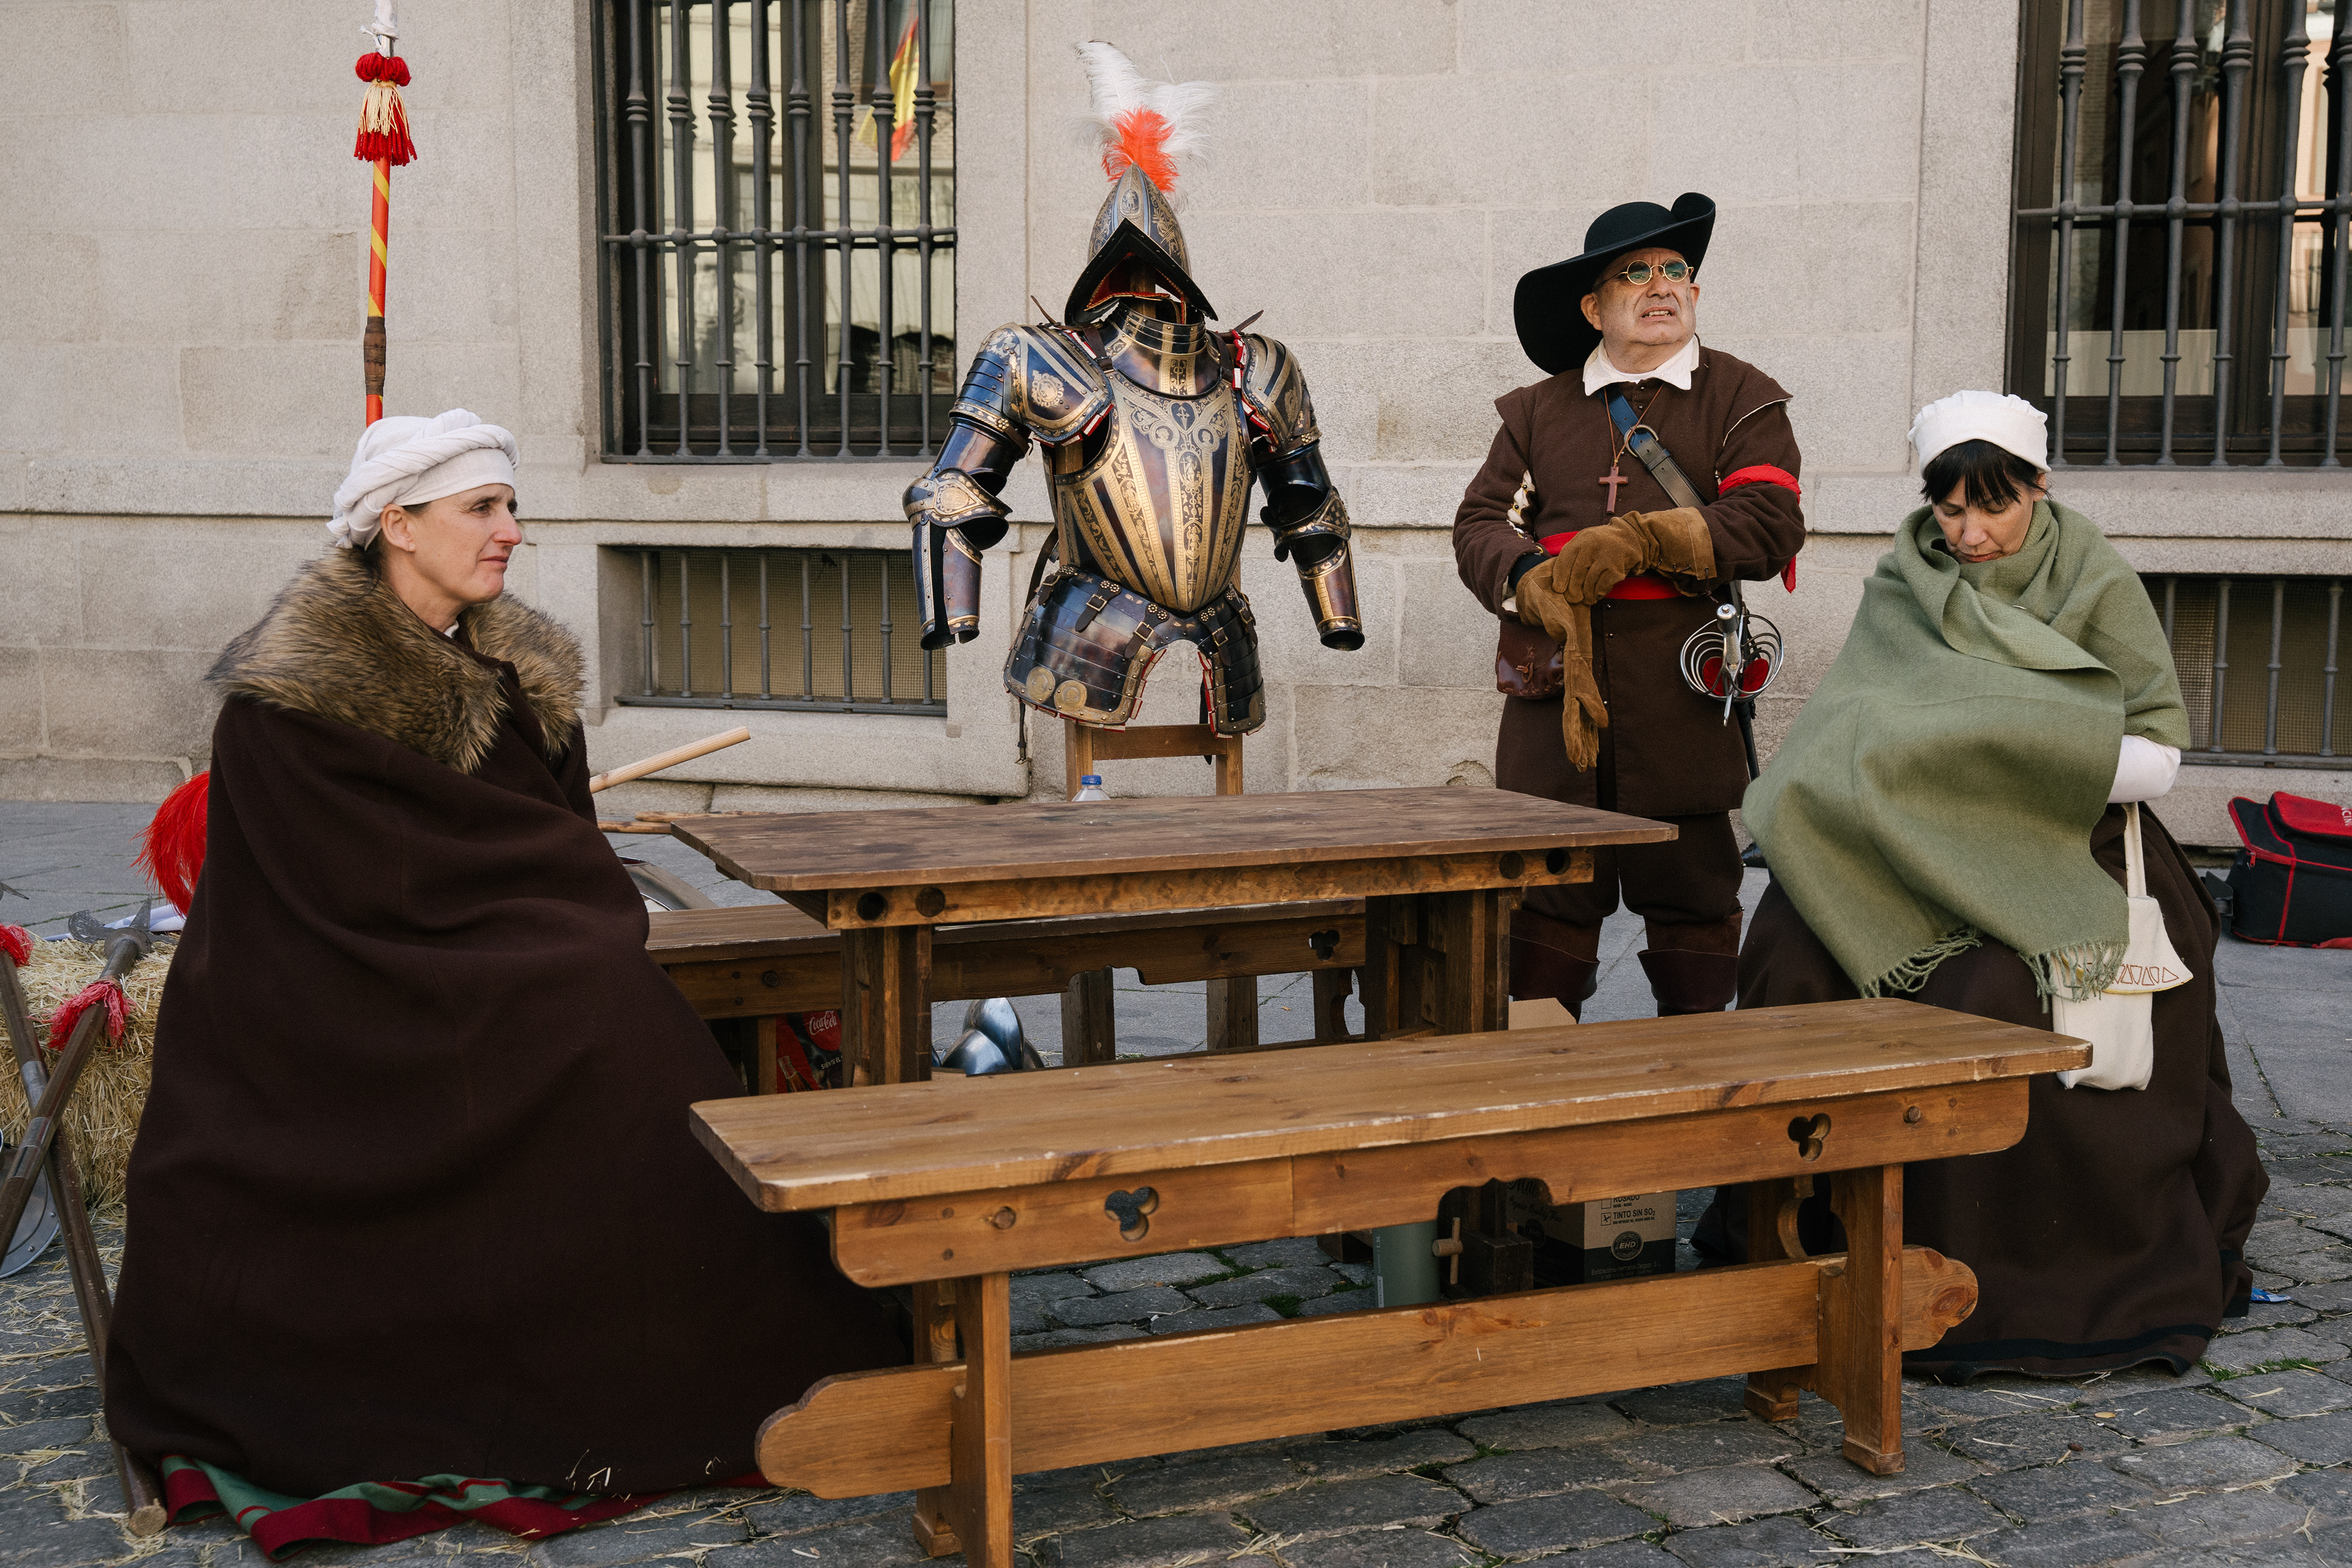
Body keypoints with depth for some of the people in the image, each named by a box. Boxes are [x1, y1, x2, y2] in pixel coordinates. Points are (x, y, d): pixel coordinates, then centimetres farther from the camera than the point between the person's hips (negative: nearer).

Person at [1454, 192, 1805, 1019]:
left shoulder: (1742, 400, 8)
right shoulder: (1538, 410, 16)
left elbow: (1770, 526, -6)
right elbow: (1479, 524, 9)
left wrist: (1639, 539, -15)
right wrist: (1529, 580, -13)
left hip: (1684, 694, -2)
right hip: (1555, 687, 2)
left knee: (1690, 890, 5)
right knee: (1547, 893, 2)